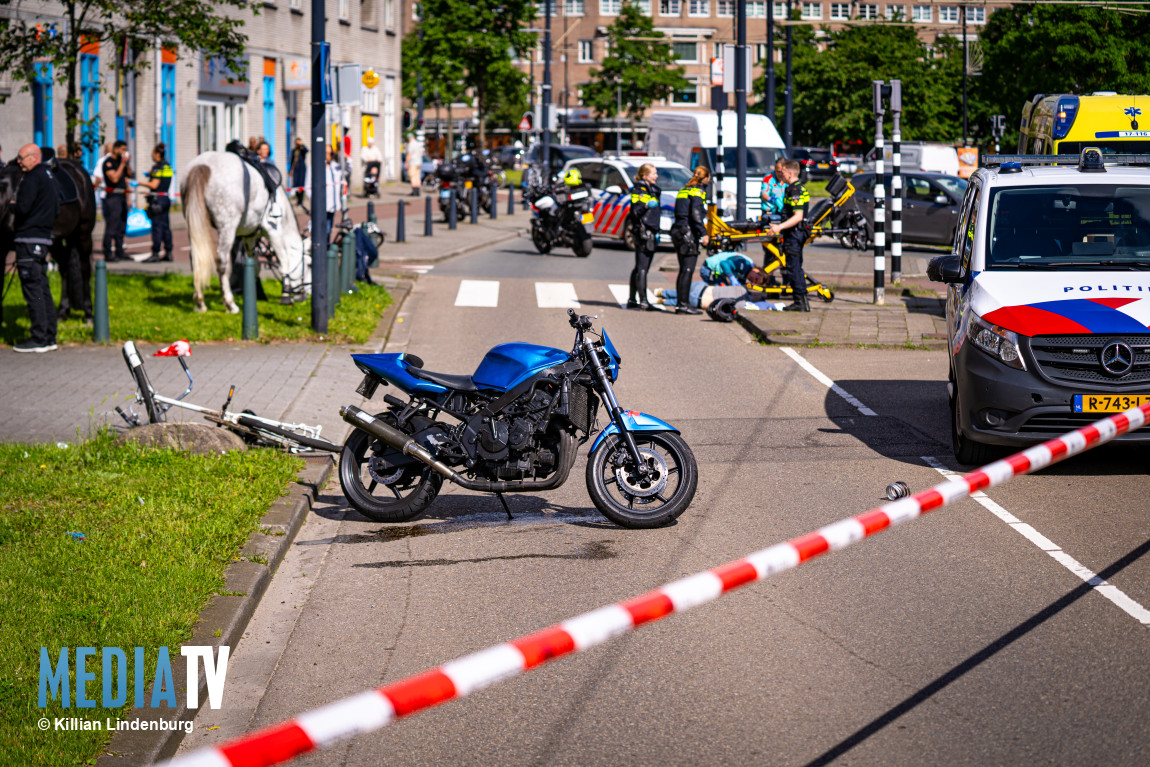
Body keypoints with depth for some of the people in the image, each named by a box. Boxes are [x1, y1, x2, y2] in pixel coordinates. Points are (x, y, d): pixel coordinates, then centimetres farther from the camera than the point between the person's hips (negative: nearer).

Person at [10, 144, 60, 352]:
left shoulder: (33, 178, -12)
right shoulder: (49, 176, 16)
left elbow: (22, 208, -20)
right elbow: (56, 209, 19)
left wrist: (11, 205, 0)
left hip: (29, 240, -9)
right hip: (45, 237, 9)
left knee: (32, 288, -7)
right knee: (43, 288, 12)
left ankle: (39, 339, -7)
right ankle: (49, 337, 13)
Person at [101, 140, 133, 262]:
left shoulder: (121, 161, 17)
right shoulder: (108, 162, -9)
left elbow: (130, 175, 18)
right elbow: (114, 178, -19)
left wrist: (127, 164, 3)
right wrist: (122, 164, -16)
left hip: (122, 196, 9)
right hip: (113, 196, -9)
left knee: (121, 227, 11)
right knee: (111, 226, -12)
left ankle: (119, 253, 17)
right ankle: (108, 254, -12)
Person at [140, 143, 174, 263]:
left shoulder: (158, 167, -13)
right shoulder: (167, 166, 13)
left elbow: (154, 185, -18)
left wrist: (140, 183, -11)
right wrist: (151, 175, 24)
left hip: (157, 199, -9)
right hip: (165, 198, 9)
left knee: (157, 227, -7)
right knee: (165, 226, 11)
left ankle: (155, 254, -7)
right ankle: (168, 252, 13)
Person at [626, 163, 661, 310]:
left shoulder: (653, 190, 20)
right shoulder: (638, 190, -7)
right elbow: (635, 212, -15)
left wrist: (657, 233, 27)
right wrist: (646, 205, -32)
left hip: (651, 233, 9)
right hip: (642, 232, -9)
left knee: (640, 268, 10)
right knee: (642, 268, -12)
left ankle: (632, 300, 14)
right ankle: (643, 301, -15)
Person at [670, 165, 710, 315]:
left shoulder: (684, 190, 19)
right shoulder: (698, 191, -7)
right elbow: (696, 213, -17)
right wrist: (704, 234, -19)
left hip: (678, 231, 9)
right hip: (689, 234, -9)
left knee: (683, 269, 12)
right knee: (688, 269, -10)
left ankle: (680, 304, 13)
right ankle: (684, 304, -14)